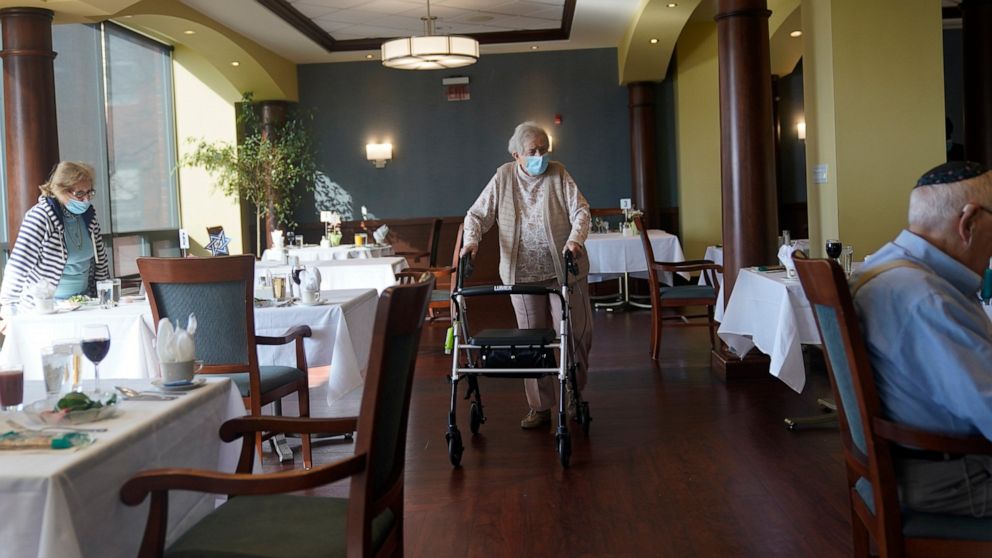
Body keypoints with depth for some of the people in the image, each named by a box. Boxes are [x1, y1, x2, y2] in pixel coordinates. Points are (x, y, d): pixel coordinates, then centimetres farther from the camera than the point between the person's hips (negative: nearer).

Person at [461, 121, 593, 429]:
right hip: (522, 272, 1)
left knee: (577, 333, 1)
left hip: (563, 268, -1)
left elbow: (580, 210, -9)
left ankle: (573, 396, 23)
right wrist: (471, 239, -17)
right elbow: (477, 214, 3)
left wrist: (575, 239, -28)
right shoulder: (503, 178, 2)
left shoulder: (558, 174, -2)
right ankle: (540, 407, 16)